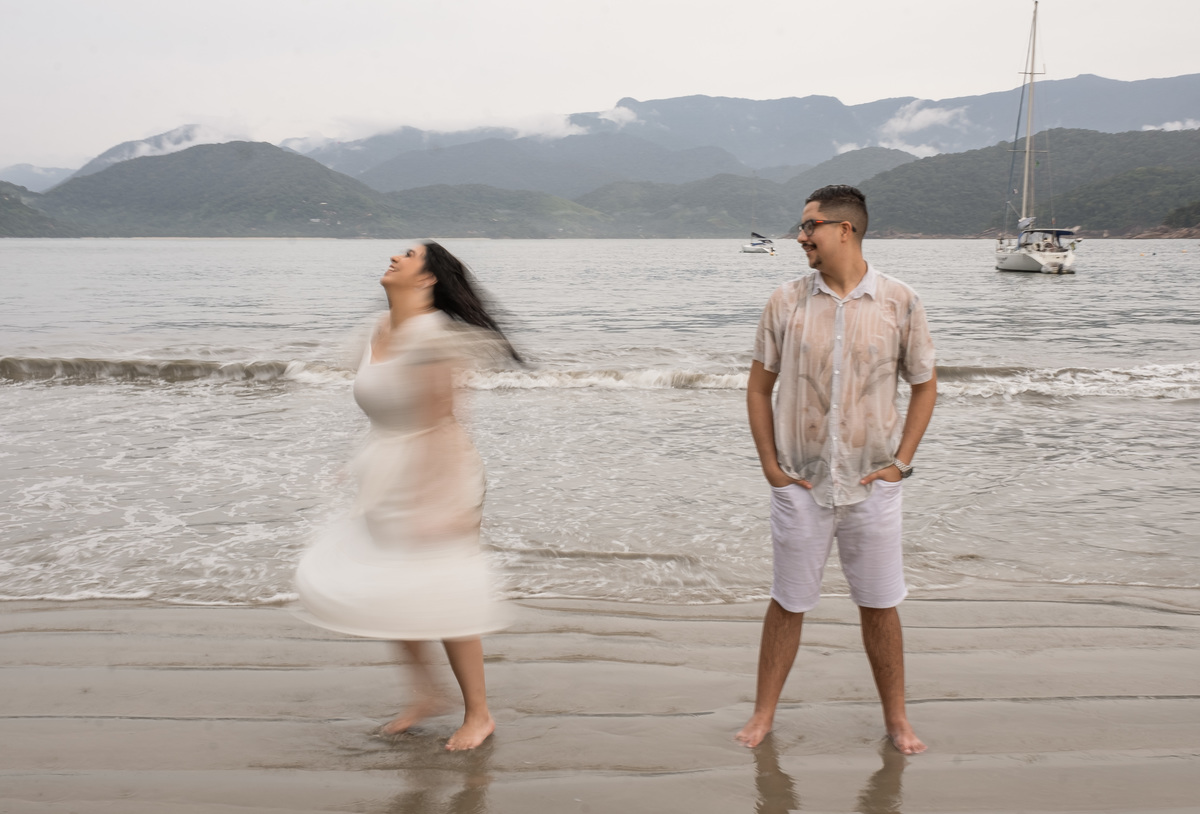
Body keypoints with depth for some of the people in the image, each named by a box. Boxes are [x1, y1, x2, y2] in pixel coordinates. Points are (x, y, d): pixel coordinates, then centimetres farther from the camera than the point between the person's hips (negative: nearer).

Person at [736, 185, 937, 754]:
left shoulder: (899, 303, -4)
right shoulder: (786, 303, -2)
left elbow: (924, 385, 6)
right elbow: (759, 388, 5)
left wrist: (901, 461, -1)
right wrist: (770, 464, -1)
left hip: (872, 484, 0)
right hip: (800, 484, 1)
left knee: (879, 605, 10)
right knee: (788, 603, 10)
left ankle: (896, 719, 28)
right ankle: (763, 713, 26)